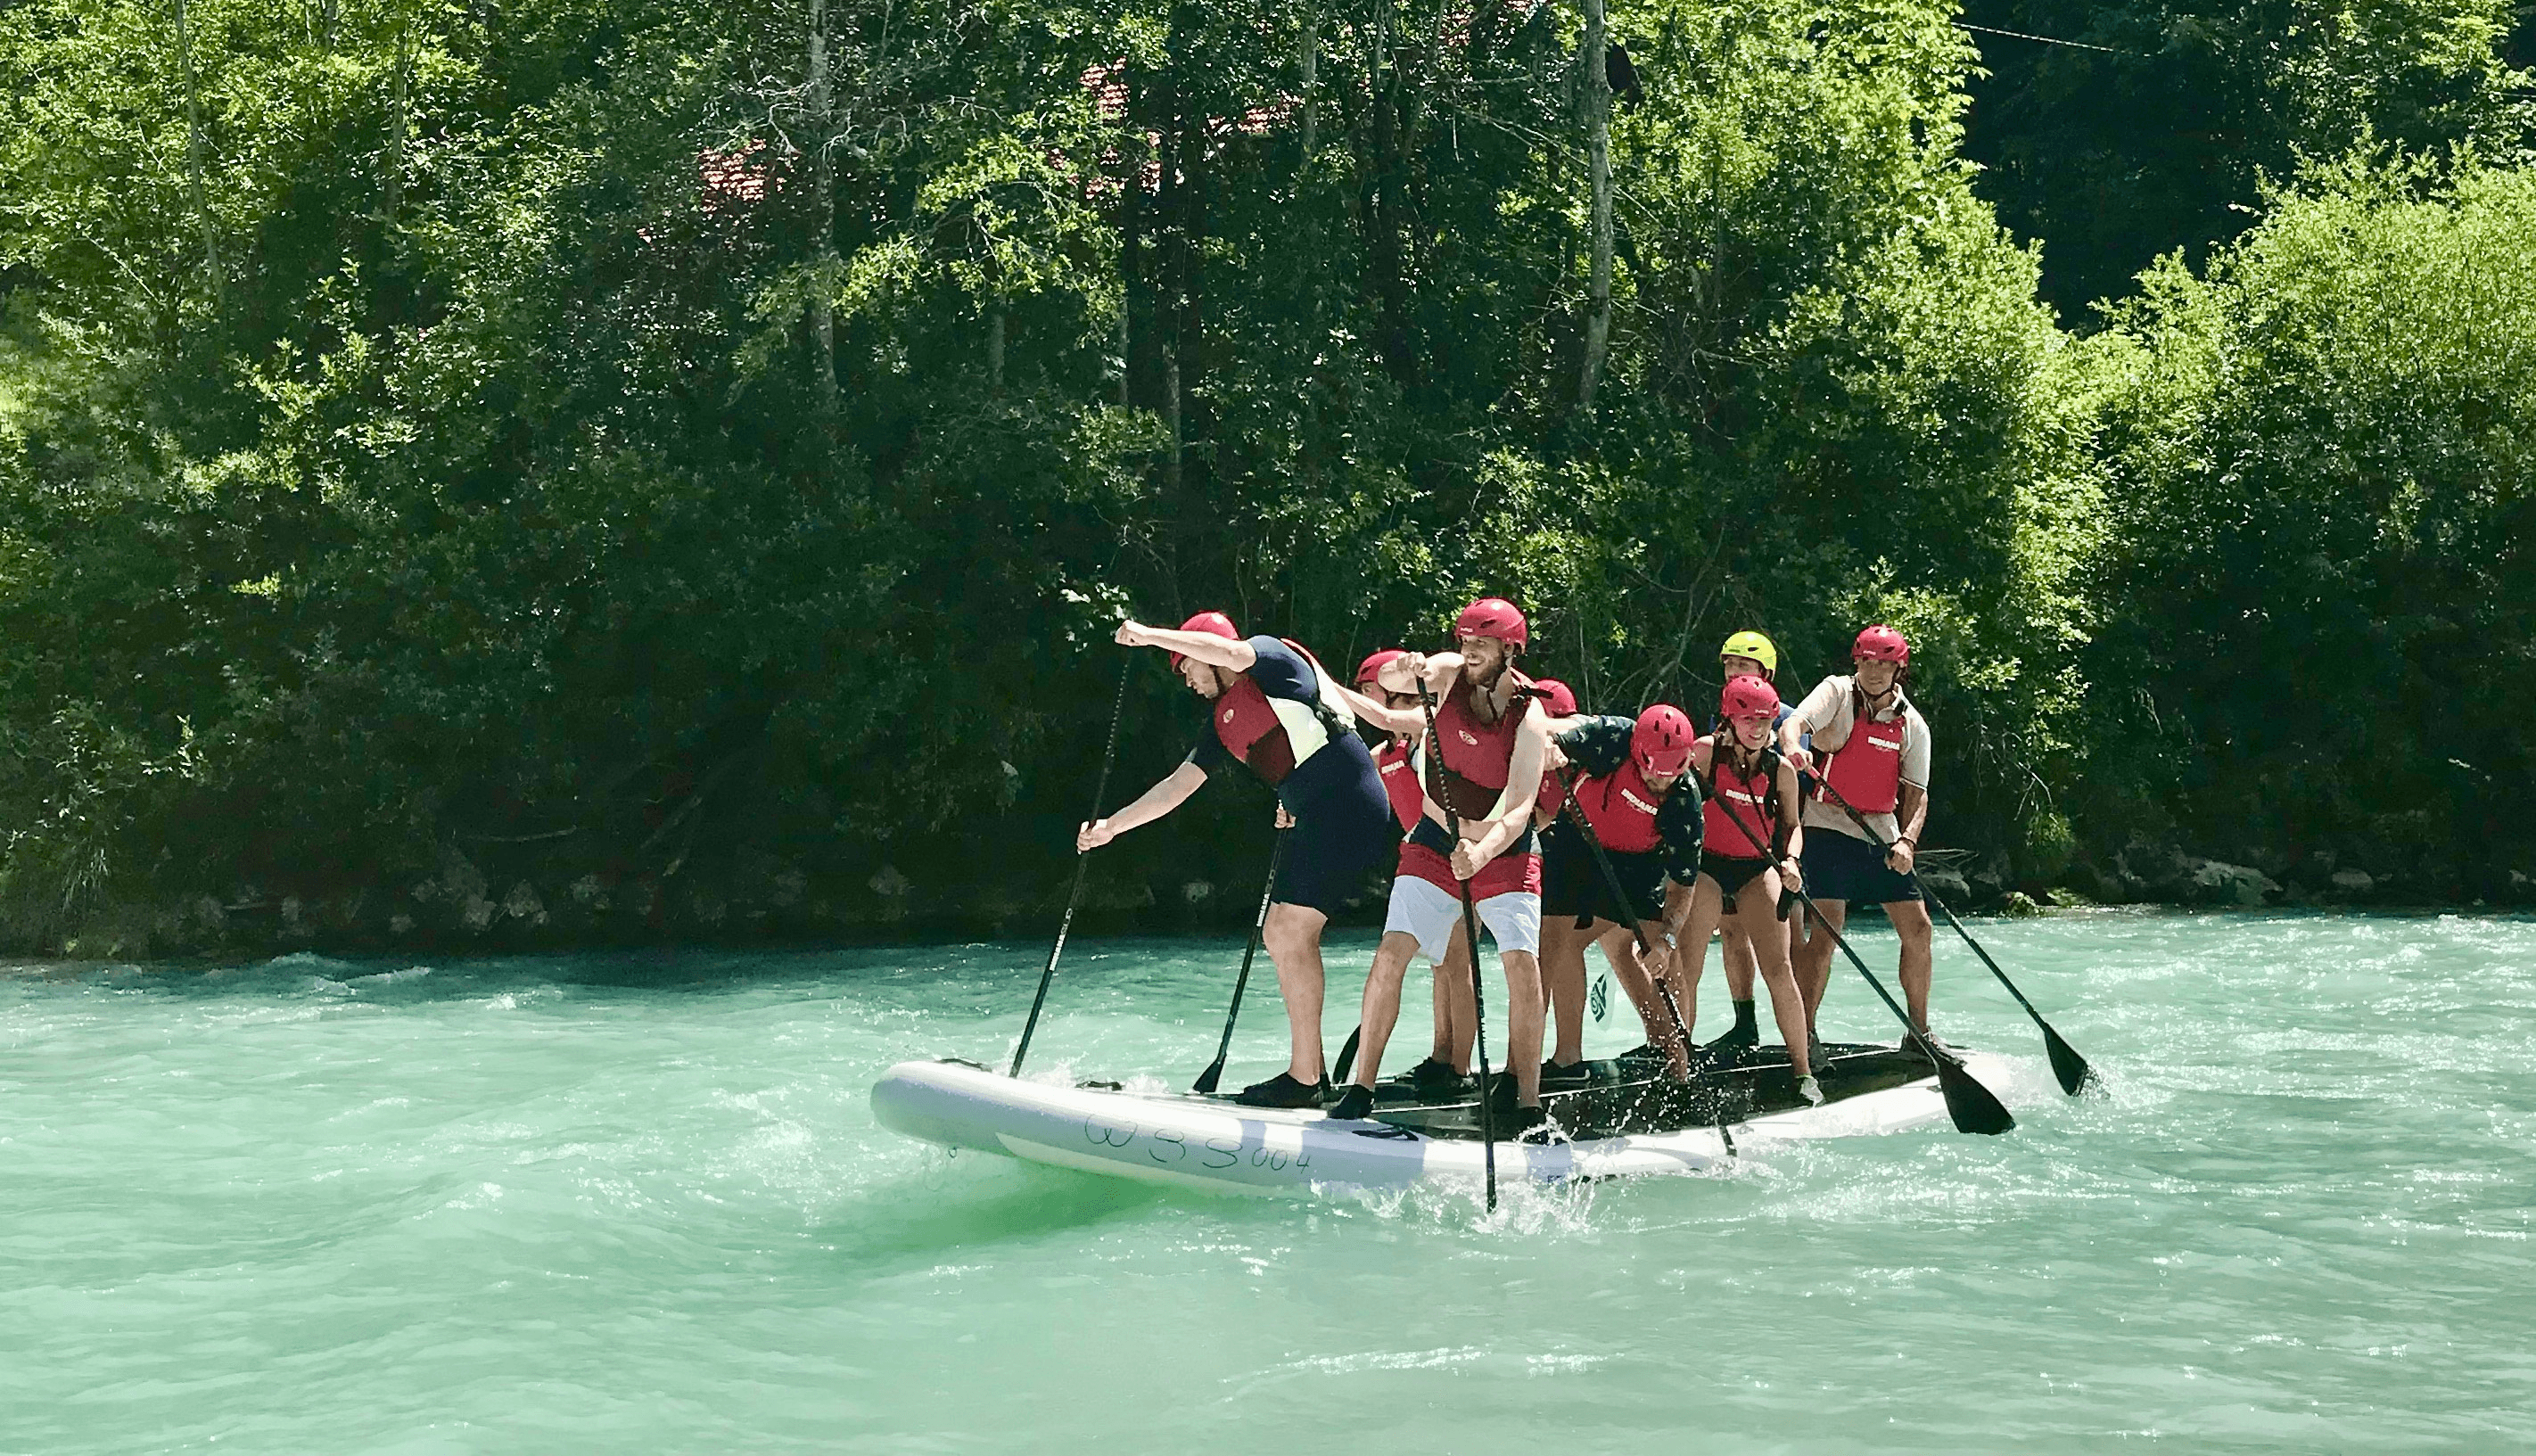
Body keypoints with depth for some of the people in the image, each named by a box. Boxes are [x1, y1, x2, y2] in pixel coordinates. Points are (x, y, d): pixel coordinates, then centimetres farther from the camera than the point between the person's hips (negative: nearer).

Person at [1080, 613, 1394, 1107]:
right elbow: (1176, 787, 24)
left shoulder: (1272, 657, -2)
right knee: (1279, 936, 11)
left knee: (1292, 934, -12)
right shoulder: (1222, 723, 21)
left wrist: (1150, 635, -17)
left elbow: (1228, 651, -23)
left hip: (1349, 803, -10)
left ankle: (1304, 1080, -10)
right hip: (1317, 820, 10)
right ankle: (1312, 1069, 16)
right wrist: (1112, 826, 21)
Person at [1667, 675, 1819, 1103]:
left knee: (1778, 968, -11)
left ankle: (1803, 1072, -3)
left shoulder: (1781, 769, -1)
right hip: (1707, 867, -1)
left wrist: (1790, 860, -9)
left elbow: (1792, 825, 11)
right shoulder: (1705, 753, -8)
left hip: (1758, 870, 1)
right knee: (1683, 969, -10)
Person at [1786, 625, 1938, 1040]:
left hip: (1883, 837, 5)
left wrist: (1907, 841, -12)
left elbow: (1916, 792, 5)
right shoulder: (1837, 693, -3)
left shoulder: (1912, 724, 7)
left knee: (1919, 930, 4)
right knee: (1825, 932, -13)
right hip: (1829, 829, -5)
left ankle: (1920, 1032, 19)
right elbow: (1793, 725, -20)